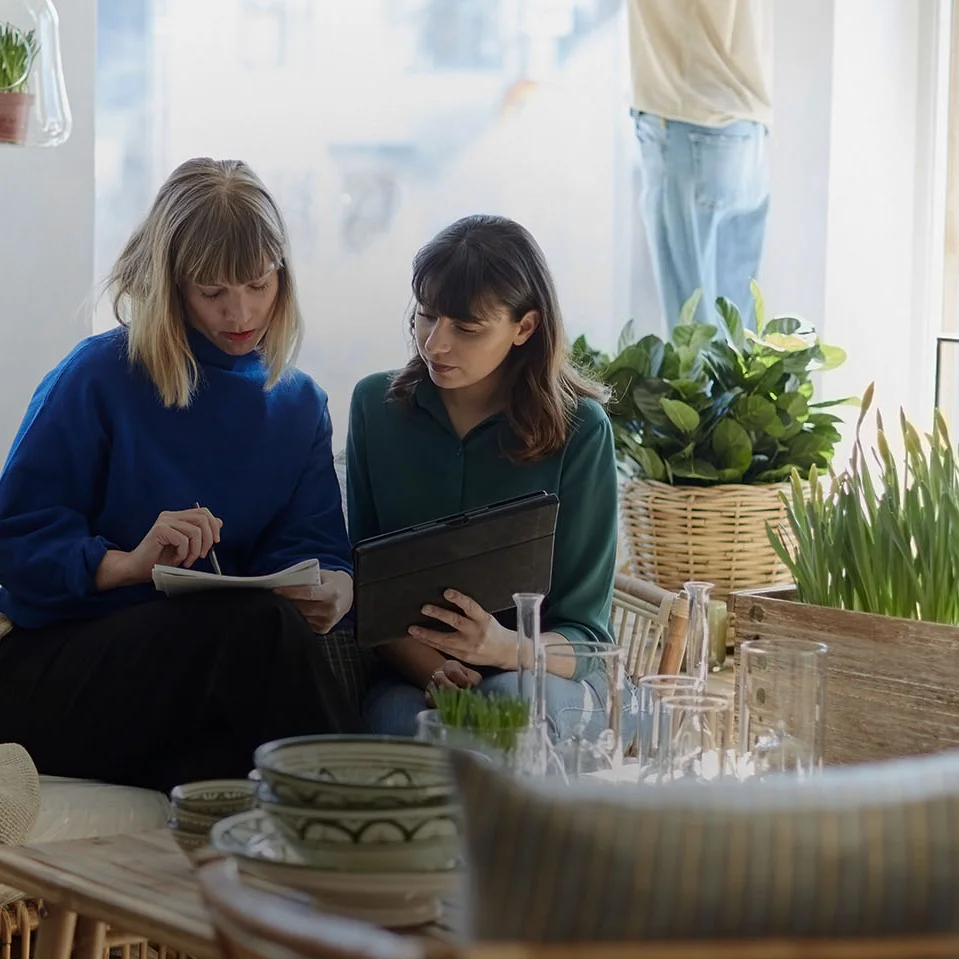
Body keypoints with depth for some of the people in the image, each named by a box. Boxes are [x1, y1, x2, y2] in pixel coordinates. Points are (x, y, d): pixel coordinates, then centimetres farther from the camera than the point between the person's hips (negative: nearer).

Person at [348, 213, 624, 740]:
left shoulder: (578, 429, -5)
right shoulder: (376, 405, 4)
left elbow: (584, 633, -5)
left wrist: (506, 648, -28)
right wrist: (430, 669, -19)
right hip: (409, 675, 0)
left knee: (514, 699, -36)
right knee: (402, 718, -35)